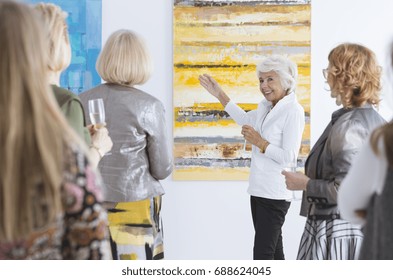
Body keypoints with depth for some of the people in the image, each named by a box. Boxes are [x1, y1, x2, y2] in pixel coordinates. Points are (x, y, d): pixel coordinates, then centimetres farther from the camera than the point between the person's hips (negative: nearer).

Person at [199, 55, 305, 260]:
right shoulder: (265, 106, 8)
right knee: (273, 250, 15)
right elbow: (245, 119, 30)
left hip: (275, 194, -8)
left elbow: (288, 157, -21)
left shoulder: (293, 111, -16)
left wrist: (259, 142, -18)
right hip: (259, 189, 8)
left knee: (262, 253, -8)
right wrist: (219, 95, 28)